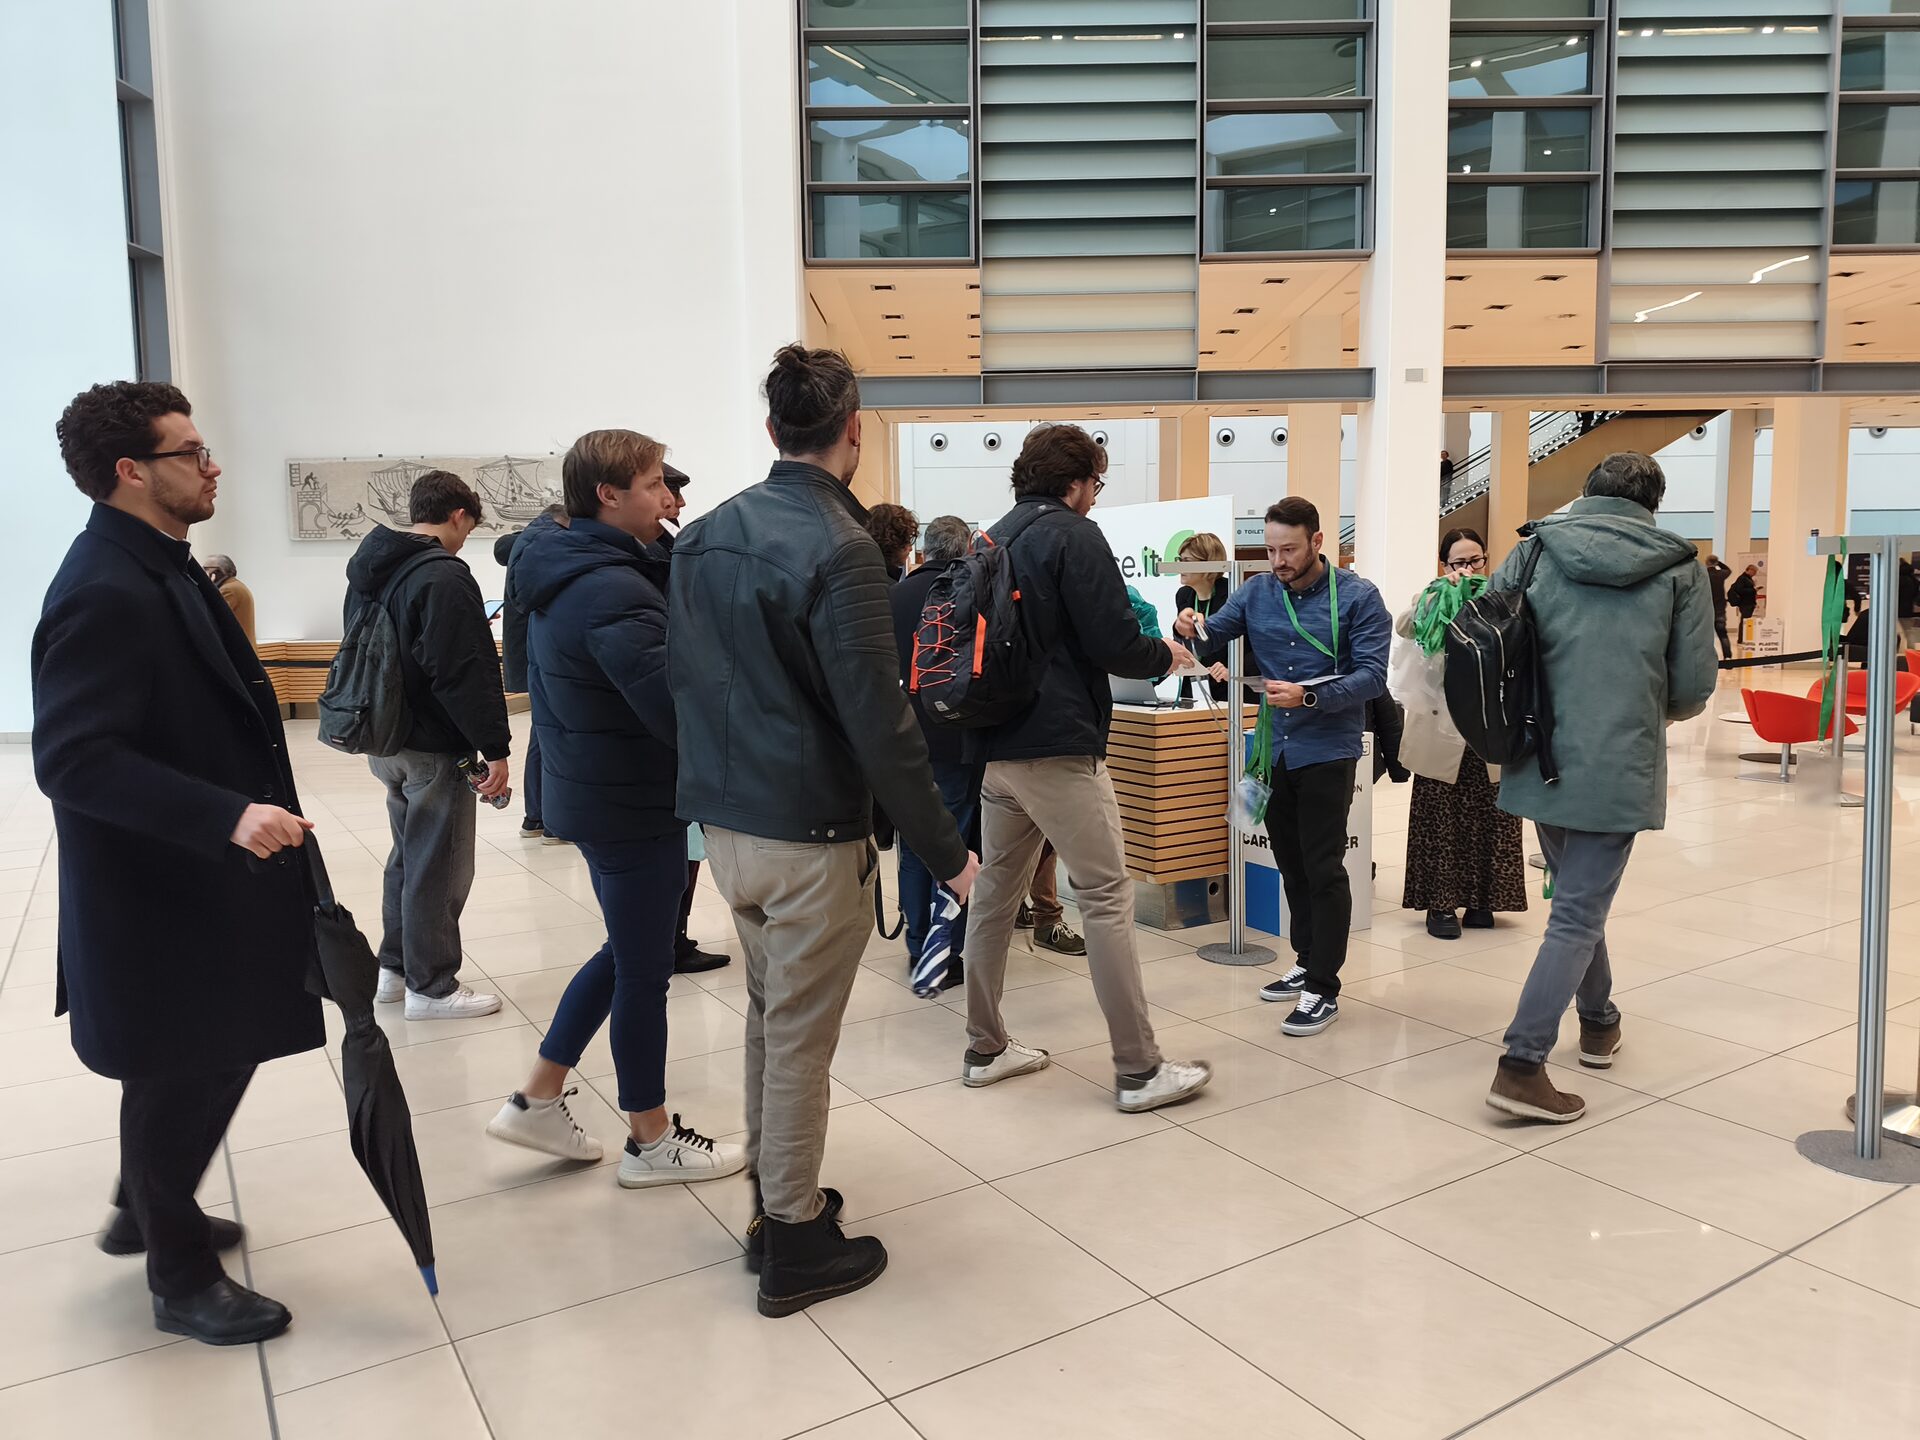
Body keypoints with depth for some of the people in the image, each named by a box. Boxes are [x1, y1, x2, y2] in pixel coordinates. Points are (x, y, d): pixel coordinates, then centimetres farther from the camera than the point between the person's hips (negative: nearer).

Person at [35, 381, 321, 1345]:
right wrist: (227, 816, -35)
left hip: (205, 878, 10)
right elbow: (70, 759, -29)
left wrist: (252, 808, 20)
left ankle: (148, 1212, 46)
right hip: (160, 896, -9)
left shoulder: (161, 570, 8)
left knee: (216, 1058, 22)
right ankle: (182, 1278, 29)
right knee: (183, 1078, 8)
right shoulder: (103, 595, -23)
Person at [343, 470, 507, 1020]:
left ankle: (396, 966, 32)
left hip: (383, 741, 9)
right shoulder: (443, 576, -19)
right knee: (439, 867, 2)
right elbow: (466, 674, -23)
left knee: (409, 853, 22)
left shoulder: (368, 568, 11)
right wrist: (494, 748, -19)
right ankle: (431, 986, 12)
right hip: (434, 748, -9)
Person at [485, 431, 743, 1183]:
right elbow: (678, 709, -30)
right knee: (646, 968, 5)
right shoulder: (615, 591, -24)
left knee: (628, 949, 23)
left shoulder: (562, 575, 8)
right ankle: (652, 1143, 23)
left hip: (590, 790, 10)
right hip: (634, 804, -10)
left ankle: (537, 1101, 31)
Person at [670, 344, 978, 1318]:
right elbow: (878, 721, -21)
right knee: (800, 1041, 4)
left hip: (723, 824, 8)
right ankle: (795, 1247, 19)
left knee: (767, 1014, 21)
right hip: (809, 836, -8)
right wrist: (944, 849, -13)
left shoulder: (702, 535, 7)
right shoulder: (837, 548, -19)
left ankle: (771, 1197, 35)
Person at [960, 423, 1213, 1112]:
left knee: (995, 893, 13)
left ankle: (986, 1048, 22)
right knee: (1107, 895, -4)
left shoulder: (994, 539, 16)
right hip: (1058, 745, -8)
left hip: (995, 746, 9)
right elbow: (1114, 643, -15)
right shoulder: (1074, 536, -8)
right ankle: (1139, 1069, 0)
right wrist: (1165, 656, 4)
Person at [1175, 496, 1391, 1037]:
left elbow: (1373, 674, -15)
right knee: (1291, 865, 16)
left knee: (1323, 870, -3)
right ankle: (1306, 963, 32)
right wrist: (1190, 628, -23)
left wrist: (1309, 697, -28)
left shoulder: (1357, 597, -9)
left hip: (1327, 751, -5)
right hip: (1275, 749, 5)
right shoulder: (1256, 592, 4)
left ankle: (1324, 990, 6)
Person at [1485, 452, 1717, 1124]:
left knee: (1578, 894, 24)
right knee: (1578, 915, 1)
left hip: (1541, 760, 3)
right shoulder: (1678, 568, -1)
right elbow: (1695, 685, -2)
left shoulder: (1534, 551, 1)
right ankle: (1522, 1064, -5)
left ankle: (1598, 1020, 40)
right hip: (1618, 767, -3)